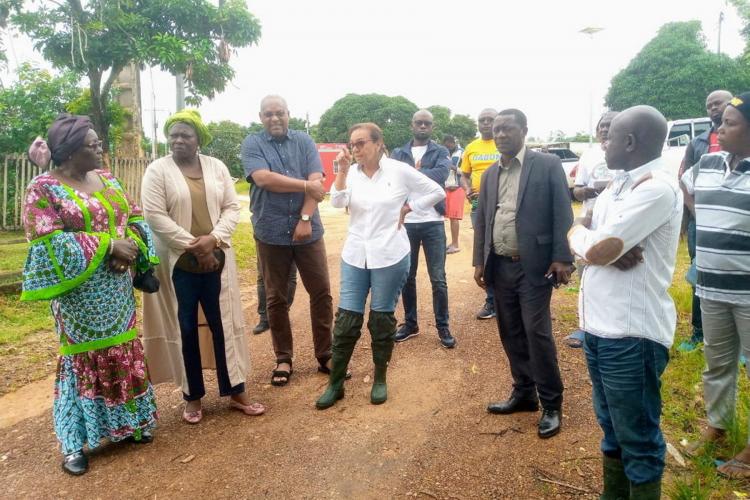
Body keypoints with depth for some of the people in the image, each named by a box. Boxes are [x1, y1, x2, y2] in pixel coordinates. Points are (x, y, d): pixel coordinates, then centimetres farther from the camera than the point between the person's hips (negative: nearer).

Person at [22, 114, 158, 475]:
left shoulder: (105, 179, 9)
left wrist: (131, 244, -12)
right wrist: (106, 246, -22)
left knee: (123, 352, 12)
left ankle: (124, 424, 29)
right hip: (79, 294, -6)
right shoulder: (45, 188, -11)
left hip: (117, 289, 6)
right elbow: (48, 242, -20)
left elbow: (135, 217, 10)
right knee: (84, 357, 2)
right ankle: (74, 443, 18)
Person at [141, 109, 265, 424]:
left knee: (223, 324, 7)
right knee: (186, 329, 7)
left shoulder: (216, 167, 6)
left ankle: (236, 391, 19)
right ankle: (193, 396, 21)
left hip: (216, 260, 3)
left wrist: (213, 239, -14)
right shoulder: (157, 170, -3)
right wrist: (192, 246, -15)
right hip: (177, 263, -2)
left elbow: (232, 208, 3)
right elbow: (155, 216, -11)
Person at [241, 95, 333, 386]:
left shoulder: (304, 141, 6)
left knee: (321, 293, 4)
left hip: (308, 230, 1)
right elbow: (263, 179, -16)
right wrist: (305, 185, -12)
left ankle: (325, 355, 19)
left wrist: (306, 219, -17)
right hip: (271, 233, -1)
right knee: (276, 298, 8)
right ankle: (283, 359, 22)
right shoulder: (252, 144, 1)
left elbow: (317, 182, -6)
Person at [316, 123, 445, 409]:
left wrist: (408, 208, -2)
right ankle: (335, 383, 16)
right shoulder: (351, 173, 4)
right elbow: (337, 202, -12)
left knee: (381, 320, 8)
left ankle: (380, 380, 26)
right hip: (354, 256, 3)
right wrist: (342, 170, -18)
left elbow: (437, 192, 2)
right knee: (346, 319, 2)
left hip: (389, 256, -3)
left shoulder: (400, 170, -5)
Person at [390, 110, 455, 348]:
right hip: (405, 222, 2)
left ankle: (443, 327, 15)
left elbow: (441, 174, -16)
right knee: (407, 277, 11)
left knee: (438, 279, 2)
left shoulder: (440, 152, 5)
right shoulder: (398, 153, 9)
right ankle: (410, 323, 25)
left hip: (433, 223, -2)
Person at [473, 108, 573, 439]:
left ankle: (551, 405, 11)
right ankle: (524, 393, 28)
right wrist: (479, 261, 9)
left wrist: (561, 257, -14)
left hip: (534, 265, -5)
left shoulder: (547, 165, -3)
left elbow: (562, 214, -7)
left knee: (537, 334, -5)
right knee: (511, 334, 12)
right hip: (500, 266, 6)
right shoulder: (490, 174, 13)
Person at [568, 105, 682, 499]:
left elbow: (597, 250, -22)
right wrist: (609, 250, -13)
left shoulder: (657, 187, -17)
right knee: (611, 428, 23)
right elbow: (577, 234, 7)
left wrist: (583, 237, 0)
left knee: (638, 439, 8)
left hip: (631, 334, -9)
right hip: (597, 325, 9)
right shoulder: (618, 185, 12)